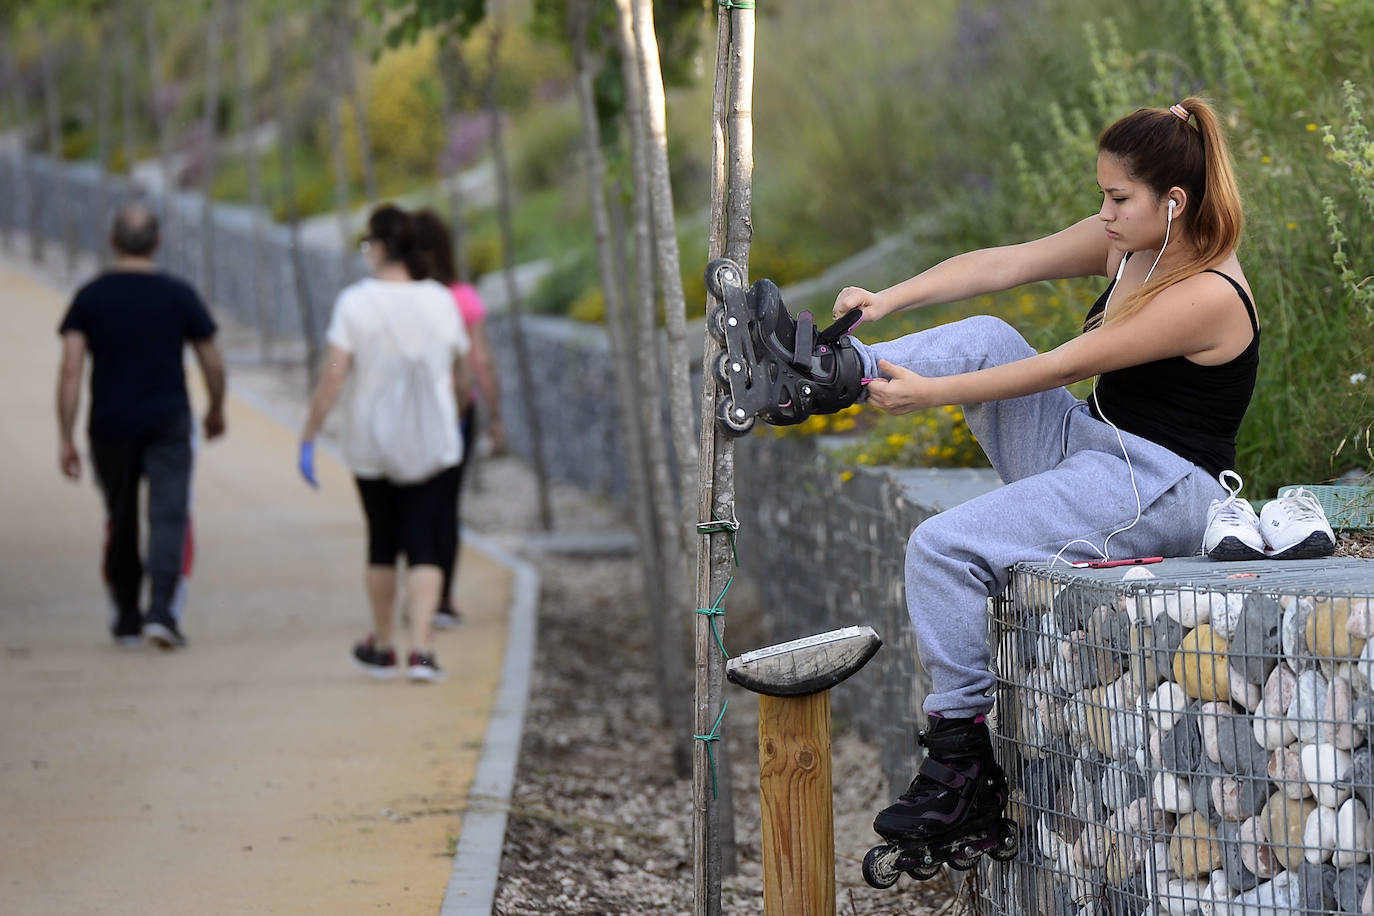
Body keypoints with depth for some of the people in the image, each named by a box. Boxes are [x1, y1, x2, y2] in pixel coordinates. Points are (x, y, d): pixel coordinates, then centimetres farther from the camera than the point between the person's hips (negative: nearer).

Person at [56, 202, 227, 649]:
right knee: (170, 517, -3)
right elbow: (212, 363, 2)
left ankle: (125, 620, 24)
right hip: (168, 423, -2)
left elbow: (70, 368, -8)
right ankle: (162, 611, -20)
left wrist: (65, 438, -6)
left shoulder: (89, 297, -1)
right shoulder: (178, 294, -3)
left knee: (120, 525, 15)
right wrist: (216, 411, 20)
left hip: (110, 427, 2)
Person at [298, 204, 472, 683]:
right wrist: (455, 410, 29)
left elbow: (332, 378, -16)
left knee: (382, 544, 15)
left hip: (371, 447, 0)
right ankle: (421, 649, -15)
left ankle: (381, 647, 28)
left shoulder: (355, 302, -11)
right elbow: (460, 381, 9)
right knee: (425, 547, -1)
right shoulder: (441, 301, -2)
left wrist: (309, 437, -9)